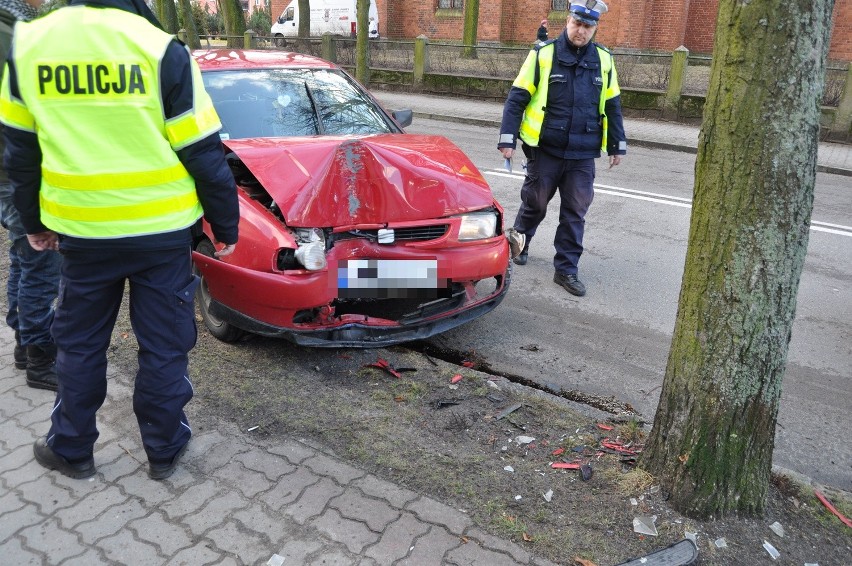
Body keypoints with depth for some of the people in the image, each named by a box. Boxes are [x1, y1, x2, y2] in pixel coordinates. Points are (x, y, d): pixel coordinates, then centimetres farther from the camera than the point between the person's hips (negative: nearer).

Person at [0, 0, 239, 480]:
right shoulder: (162, 50, -12)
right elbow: (206, 156, -11)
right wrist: (226, 227, 0)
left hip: (81, 231, 3)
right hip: (161, 230, -3)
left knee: (79, 342, 20)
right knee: (163, 345, 12)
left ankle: (71, 449, 34)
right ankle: (164, 450, 26)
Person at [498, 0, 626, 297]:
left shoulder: (604, 60, 6)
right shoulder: (543, 54, -5)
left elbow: (612, 105, 14)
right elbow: (517, 98, -4)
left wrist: (617, 145, 14)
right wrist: (507, 139, -10)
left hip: (583, 155, 3)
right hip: (546, 150, -2)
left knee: (575, 213, 4)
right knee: (535, 203, 11)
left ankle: (566, 269, 14)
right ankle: (518, 243, 39)